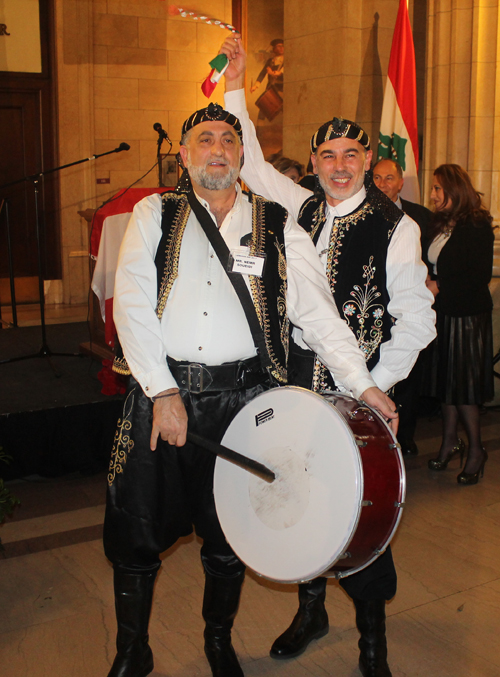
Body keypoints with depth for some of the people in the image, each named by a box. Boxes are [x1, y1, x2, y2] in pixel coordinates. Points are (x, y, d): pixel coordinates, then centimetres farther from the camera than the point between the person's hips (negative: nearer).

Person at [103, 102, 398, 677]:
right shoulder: (153, 215, 7)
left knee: (228, 535, 12)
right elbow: (132, 306, -2)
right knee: (135, 532, 6)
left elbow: (317, 310, 0)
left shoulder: (277, 226, 7)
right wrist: (163, 392, -11)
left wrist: (362, 384, -10)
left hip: (241, 398, 0)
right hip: (160, 391, 0)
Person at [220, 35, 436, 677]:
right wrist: (235, 87, 10)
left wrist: (374, 384, -11)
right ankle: (310, 608, 34)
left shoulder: (395, 226, -5)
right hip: (299, 374, 4)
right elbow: (252, 164, 15)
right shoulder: (301, 209, 7)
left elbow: (416, 318, -6)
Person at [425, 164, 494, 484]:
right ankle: (450, 441, 24)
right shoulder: (440, 224, 10)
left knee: (463, 380, -2)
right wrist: (426, 284, -1)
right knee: (447, 376, 12)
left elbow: (480, 277, -17)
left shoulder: (477, 227, -13)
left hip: (467, 315, -7)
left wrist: (441, 287, -17)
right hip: (443, 313, 7)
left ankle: (476, 449, 12)